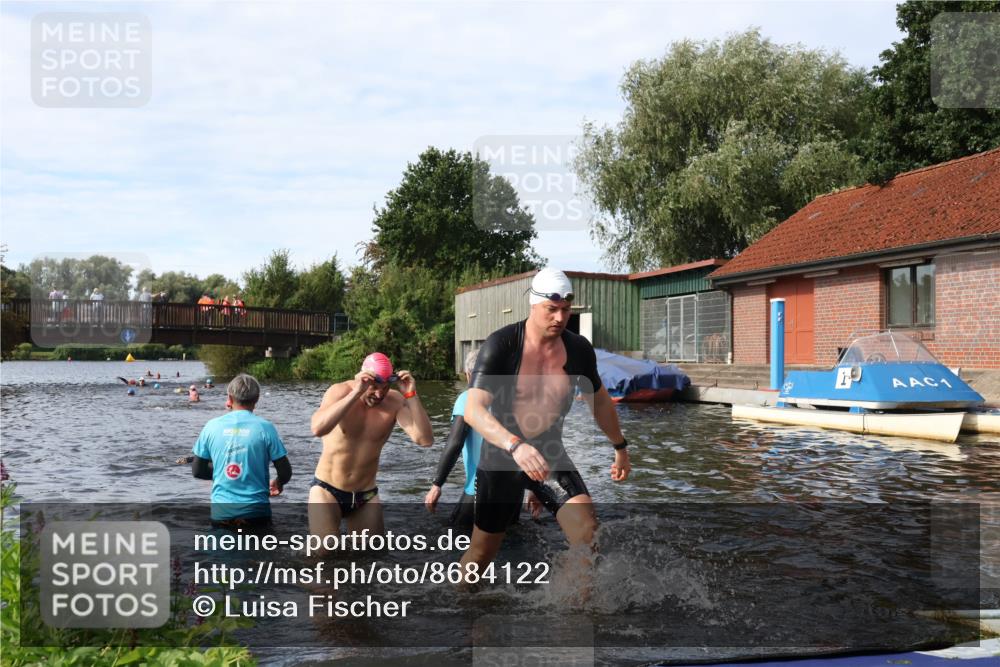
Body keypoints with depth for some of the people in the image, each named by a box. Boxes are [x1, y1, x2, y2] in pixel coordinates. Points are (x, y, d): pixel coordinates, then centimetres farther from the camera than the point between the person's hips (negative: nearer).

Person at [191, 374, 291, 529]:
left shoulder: (212, 426, 1)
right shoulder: (265, 427, -6)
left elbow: (197, 471, 7)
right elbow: (285, 472, -4)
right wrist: (278, 483, 18)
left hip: (220, 512, 2)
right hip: (255, 512, -2)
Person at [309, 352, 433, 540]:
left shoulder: (395, 402, -10)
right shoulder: (340, 391, -15)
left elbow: (425, 440, -22)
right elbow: (317, 428, -35)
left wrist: (411, 395, -28)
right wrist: (356, 393, -38)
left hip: (366, 496, 3)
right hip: (327, 490, -3)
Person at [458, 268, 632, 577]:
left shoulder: (579, 349, -5)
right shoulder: (501, 344, -19)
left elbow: (599, 400, 14)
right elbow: (473, 409, -29)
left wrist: (620, 447, 22)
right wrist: (515, 446, -44)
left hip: (551, 455, 3)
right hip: (501, 458, -3)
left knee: (589, 537, -17)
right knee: (482, 552, 11)